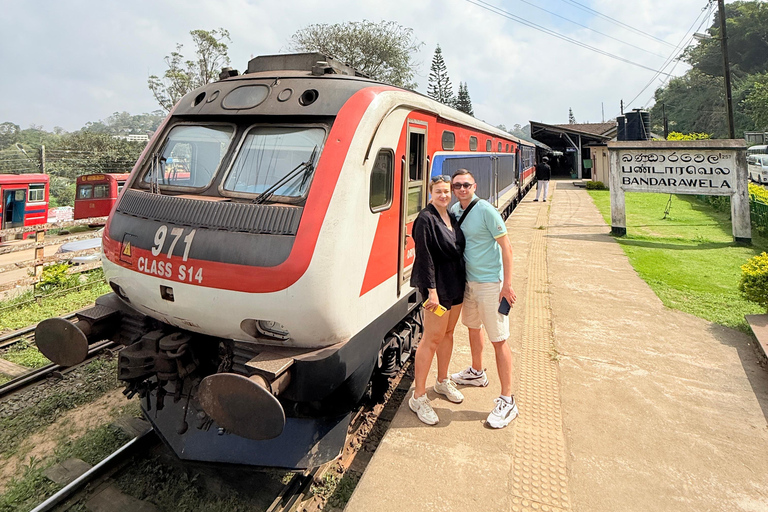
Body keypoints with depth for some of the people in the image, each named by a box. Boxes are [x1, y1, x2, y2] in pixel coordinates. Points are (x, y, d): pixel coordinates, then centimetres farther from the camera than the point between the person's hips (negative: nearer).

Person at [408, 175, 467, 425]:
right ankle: (418, 397, 5)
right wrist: (432, 290, -22)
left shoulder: (452, 217, 10)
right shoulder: (425, 219, -14)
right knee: (432, 338, -5)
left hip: (456, 285, 8)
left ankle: (443, 381, 34)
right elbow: (424, 257, -18)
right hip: (438, 286, -8)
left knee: (448, 333, 17)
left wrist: (462, 282, 15)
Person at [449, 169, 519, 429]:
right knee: (473, 327, 23)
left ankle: (507, 400, 5)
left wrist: (507, 284, -19)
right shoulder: (454, 210, 5)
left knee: (498, 339, -4)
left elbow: (506, 246, -15)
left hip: (490, 283, -7)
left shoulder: (486, 210, -16)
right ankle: (477, 373, 46)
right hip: (468, 281, 8)